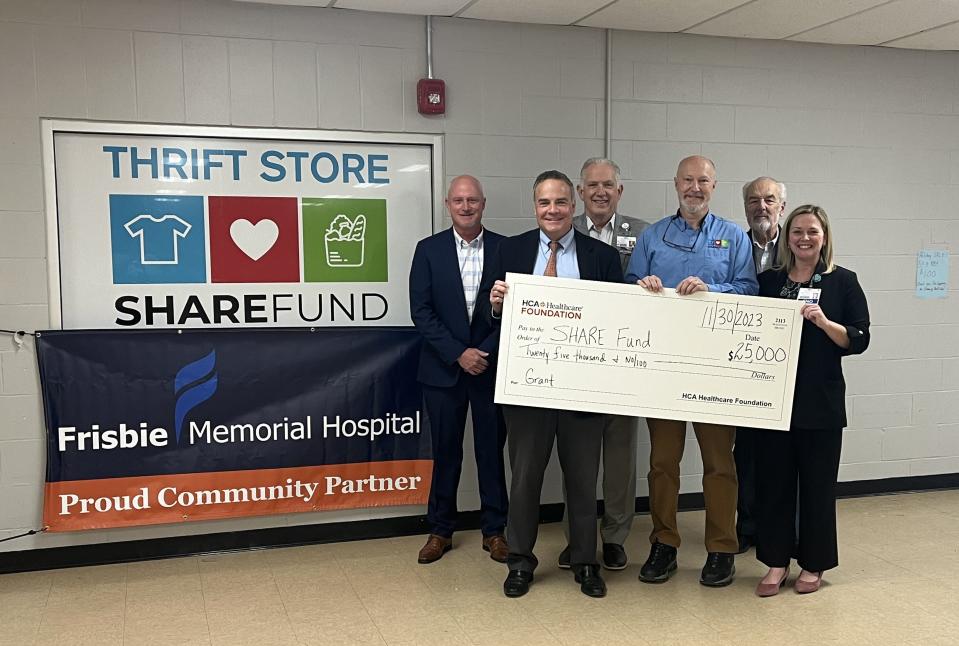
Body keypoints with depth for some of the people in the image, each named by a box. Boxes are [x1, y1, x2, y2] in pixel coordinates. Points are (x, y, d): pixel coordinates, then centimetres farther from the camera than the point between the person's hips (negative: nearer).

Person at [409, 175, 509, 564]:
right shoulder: (429, 250, 1)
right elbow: (421, 312, -5)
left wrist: (486, 352, -11)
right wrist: (458, 353, -13)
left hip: (492, 367, 0)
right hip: (443, 368, 0)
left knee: (492, 451, 8)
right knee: (445, 452, 9)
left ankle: (494, 530, 21)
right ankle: (440, 530, 22)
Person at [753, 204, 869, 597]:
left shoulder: (843, 282, 2)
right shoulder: (769, 280, 8)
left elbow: (859, 340, -4)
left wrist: (823, 321, -19)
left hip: (821, 401, -2)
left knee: (817, 482, 7)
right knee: (774, 479, 5)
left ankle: (813, 565, 22)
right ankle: (777, 562, 18)